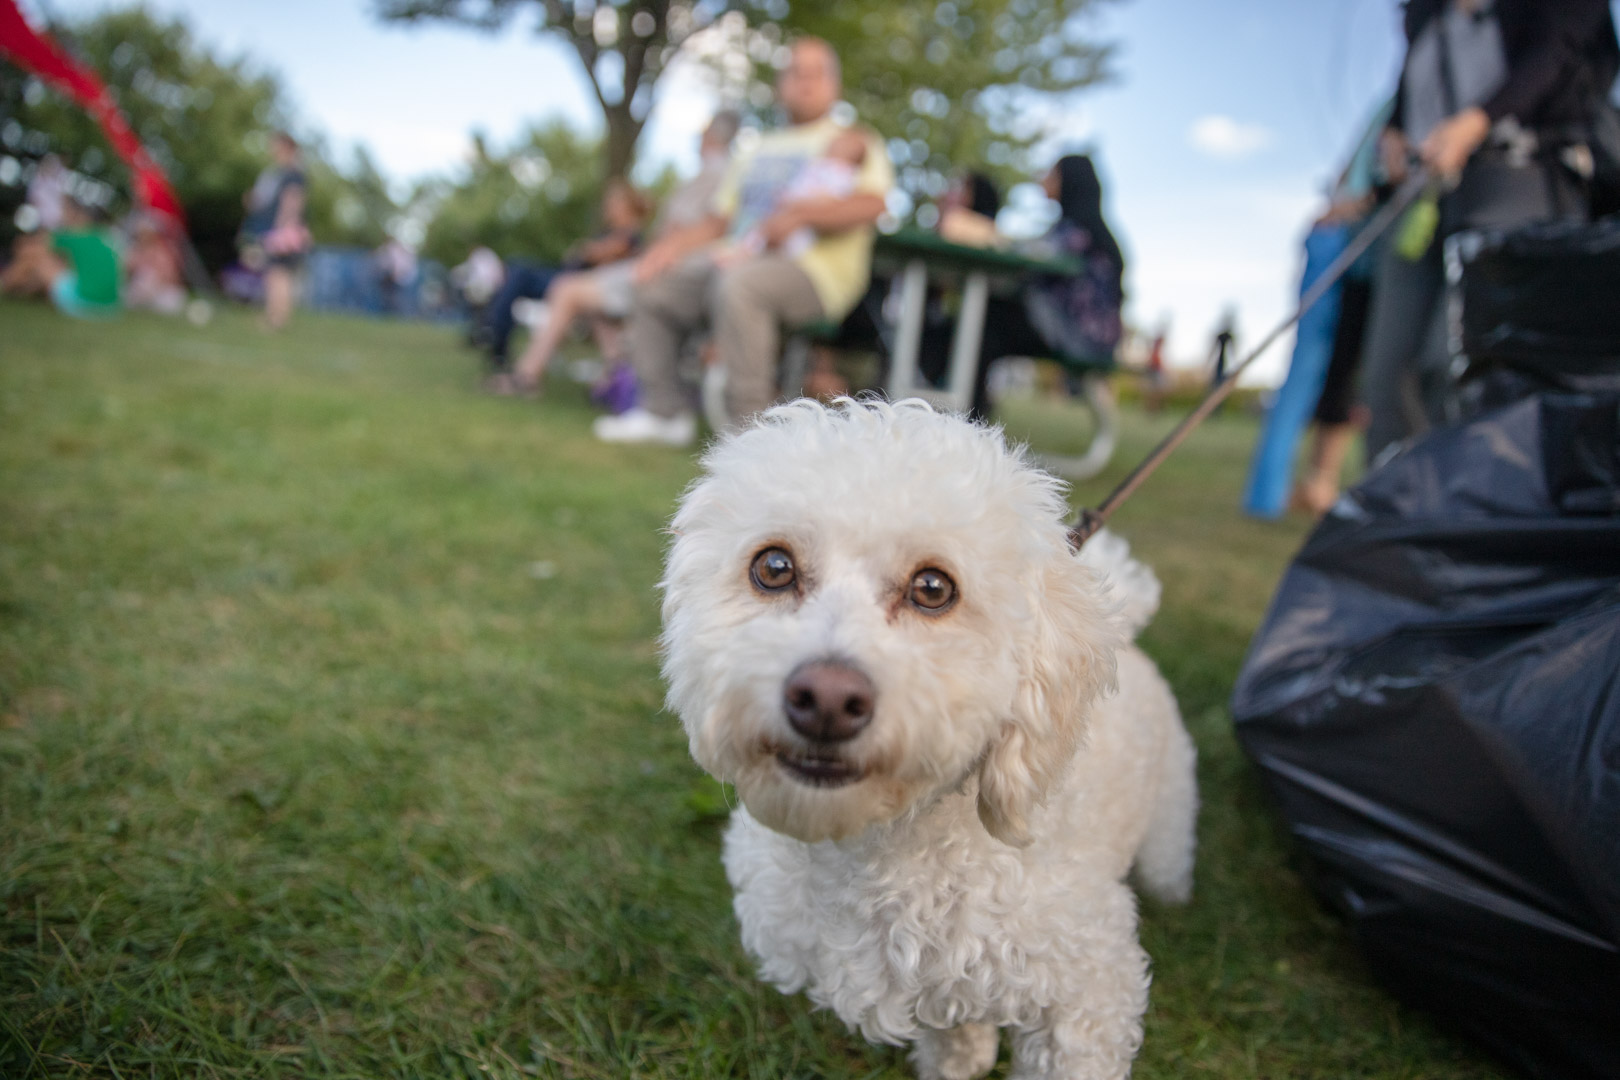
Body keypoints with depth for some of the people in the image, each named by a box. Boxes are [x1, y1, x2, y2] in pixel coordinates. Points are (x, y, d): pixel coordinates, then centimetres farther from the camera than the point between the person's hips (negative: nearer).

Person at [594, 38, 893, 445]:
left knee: (737, 285, -37)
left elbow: (871, 204, -10)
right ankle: (665, 412, 0)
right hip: (738, 258, 7)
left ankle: (750, 422, -33)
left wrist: (799, 213, -23)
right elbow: (720, 221, 25)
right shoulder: (759, 150, 28)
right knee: (652, 287, -4)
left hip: (815, 267, -7)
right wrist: (673, 244, 6)